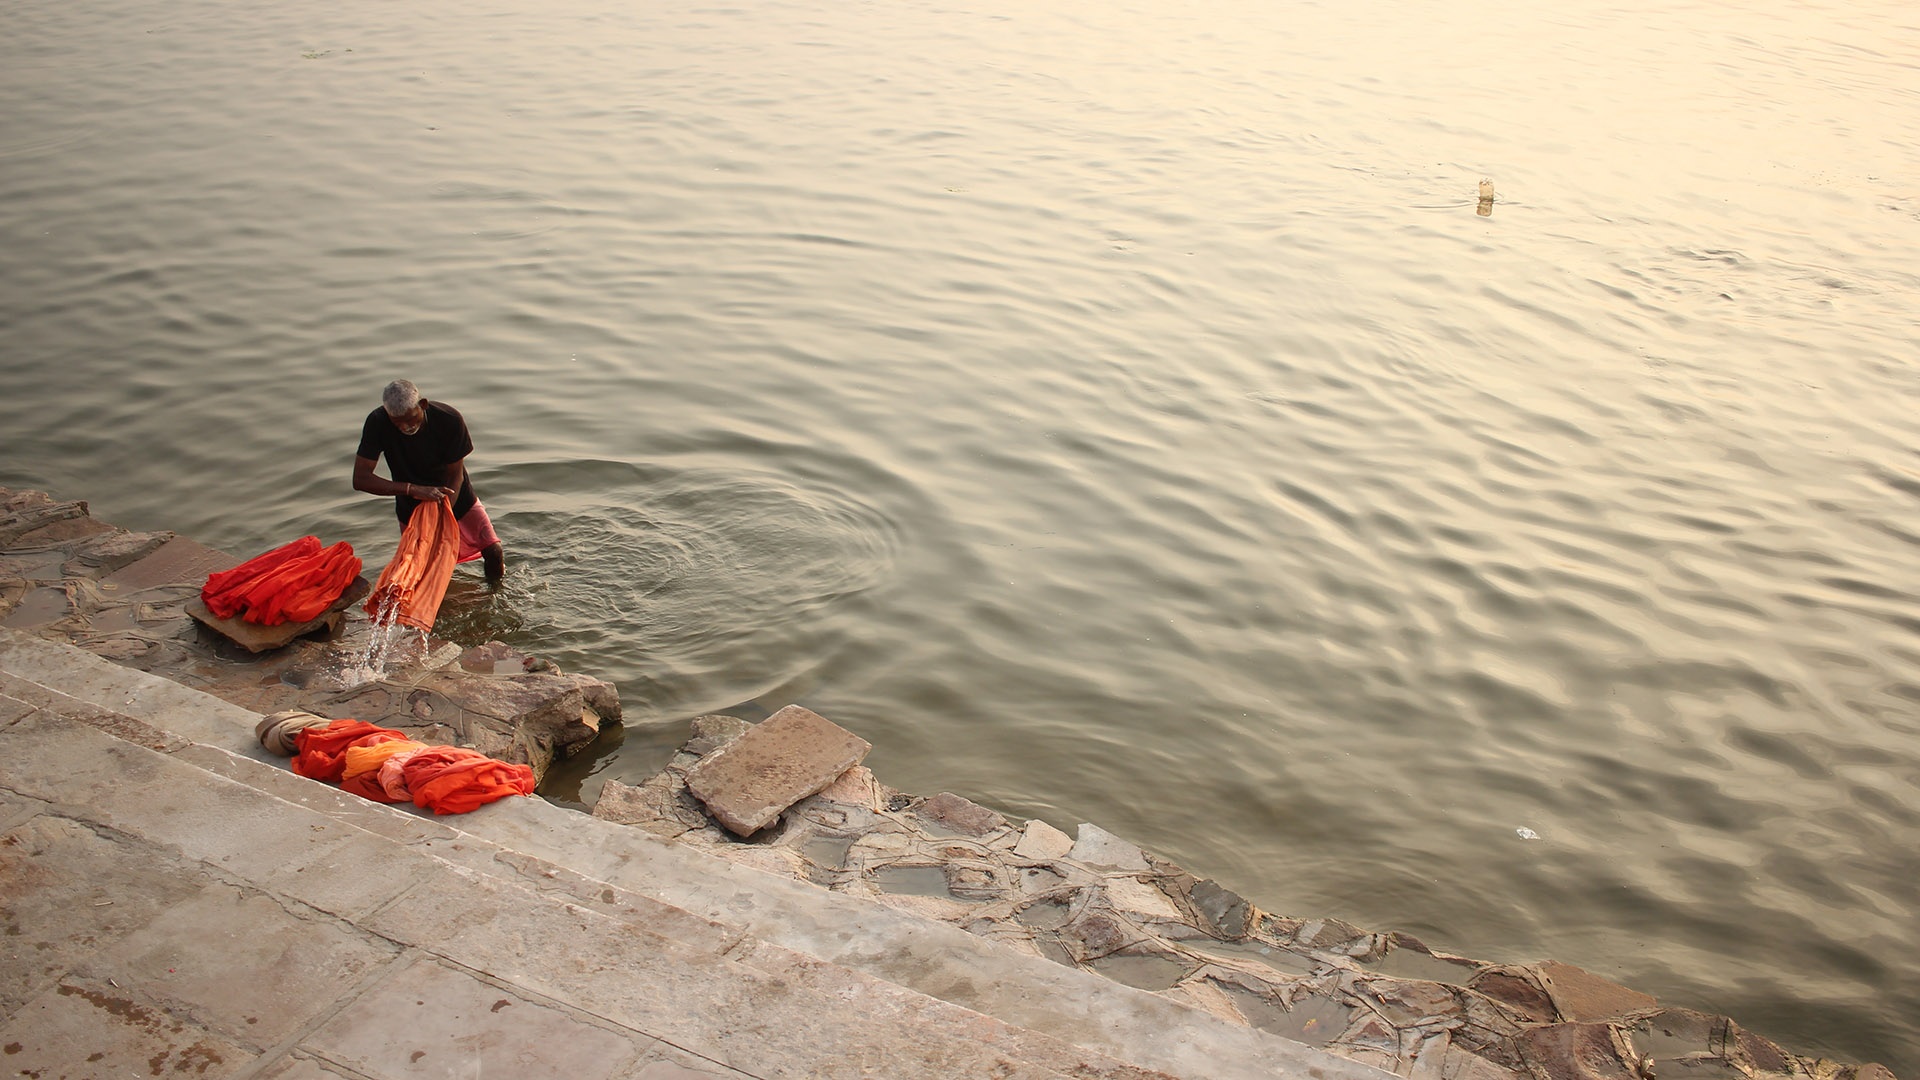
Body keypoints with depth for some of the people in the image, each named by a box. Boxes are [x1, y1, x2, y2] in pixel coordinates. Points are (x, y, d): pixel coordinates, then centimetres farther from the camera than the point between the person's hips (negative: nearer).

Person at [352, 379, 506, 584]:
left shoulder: (450, 420, -27)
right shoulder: (378, 423, -26)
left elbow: (455, 476, -18)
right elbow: (360, 479, -28)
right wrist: (412, 489, -39)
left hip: (456, 498, 0)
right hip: (412, 506, 0)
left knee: (494, 552, -7)